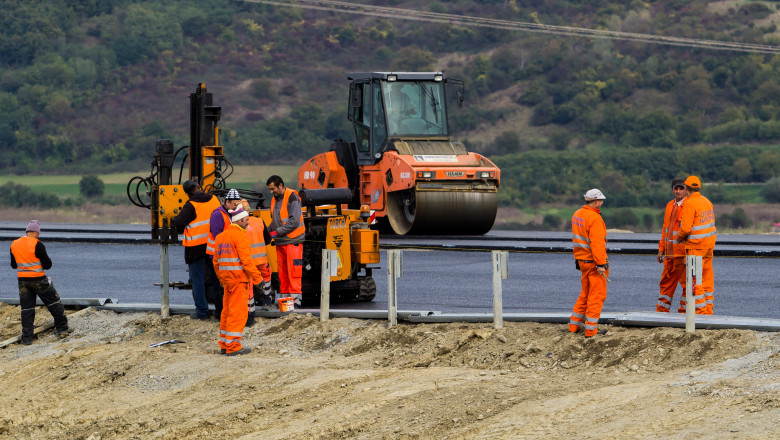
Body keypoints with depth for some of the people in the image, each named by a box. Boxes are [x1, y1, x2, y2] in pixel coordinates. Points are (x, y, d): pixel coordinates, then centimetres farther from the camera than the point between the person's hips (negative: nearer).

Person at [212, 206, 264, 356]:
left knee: (227, 312, 14)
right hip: (239, 279, -8)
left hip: (226, 279, 9)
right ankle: (233, 346, -6)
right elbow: (246, 260, -17)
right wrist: (257, 278, -12)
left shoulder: (221, 237, 14)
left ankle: (224, 344, 19)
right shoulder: (240, 236, -12)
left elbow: (216, 262, 18)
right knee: (237, 313, -5)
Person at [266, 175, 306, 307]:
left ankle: (295, 298, -9)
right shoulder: (275, 199, 14)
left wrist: (278, 232, -17)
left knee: (293, 271, -9)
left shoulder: (292, 198, -11)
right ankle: (285, 297, 13)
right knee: (282, 271, 8)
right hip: (280, 242, 8)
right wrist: (267, 232, 8)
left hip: (293, 241, -8)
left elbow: (294, 221, -18)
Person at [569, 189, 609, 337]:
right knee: (597, 295, -2)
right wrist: (601, 264, -23)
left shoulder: (577, 215, 10)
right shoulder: (594, 218, -18)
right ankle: (591, 330, -2)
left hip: (582, 260, 9)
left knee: (585, 294, 19)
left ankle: (574, 325, 22)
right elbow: (597, 243, -23)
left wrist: (577, 258, 22)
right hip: (594, 262, -9)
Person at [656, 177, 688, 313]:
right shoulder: (670, 205, 15)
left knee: (686, 282, -1)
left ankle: (684, 310, 5)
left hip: (683, 252, -8)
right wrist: (661, 249, 16)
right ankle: (662, 310, 20)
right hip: (670, 253, 8)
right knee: (666, 282, 12)